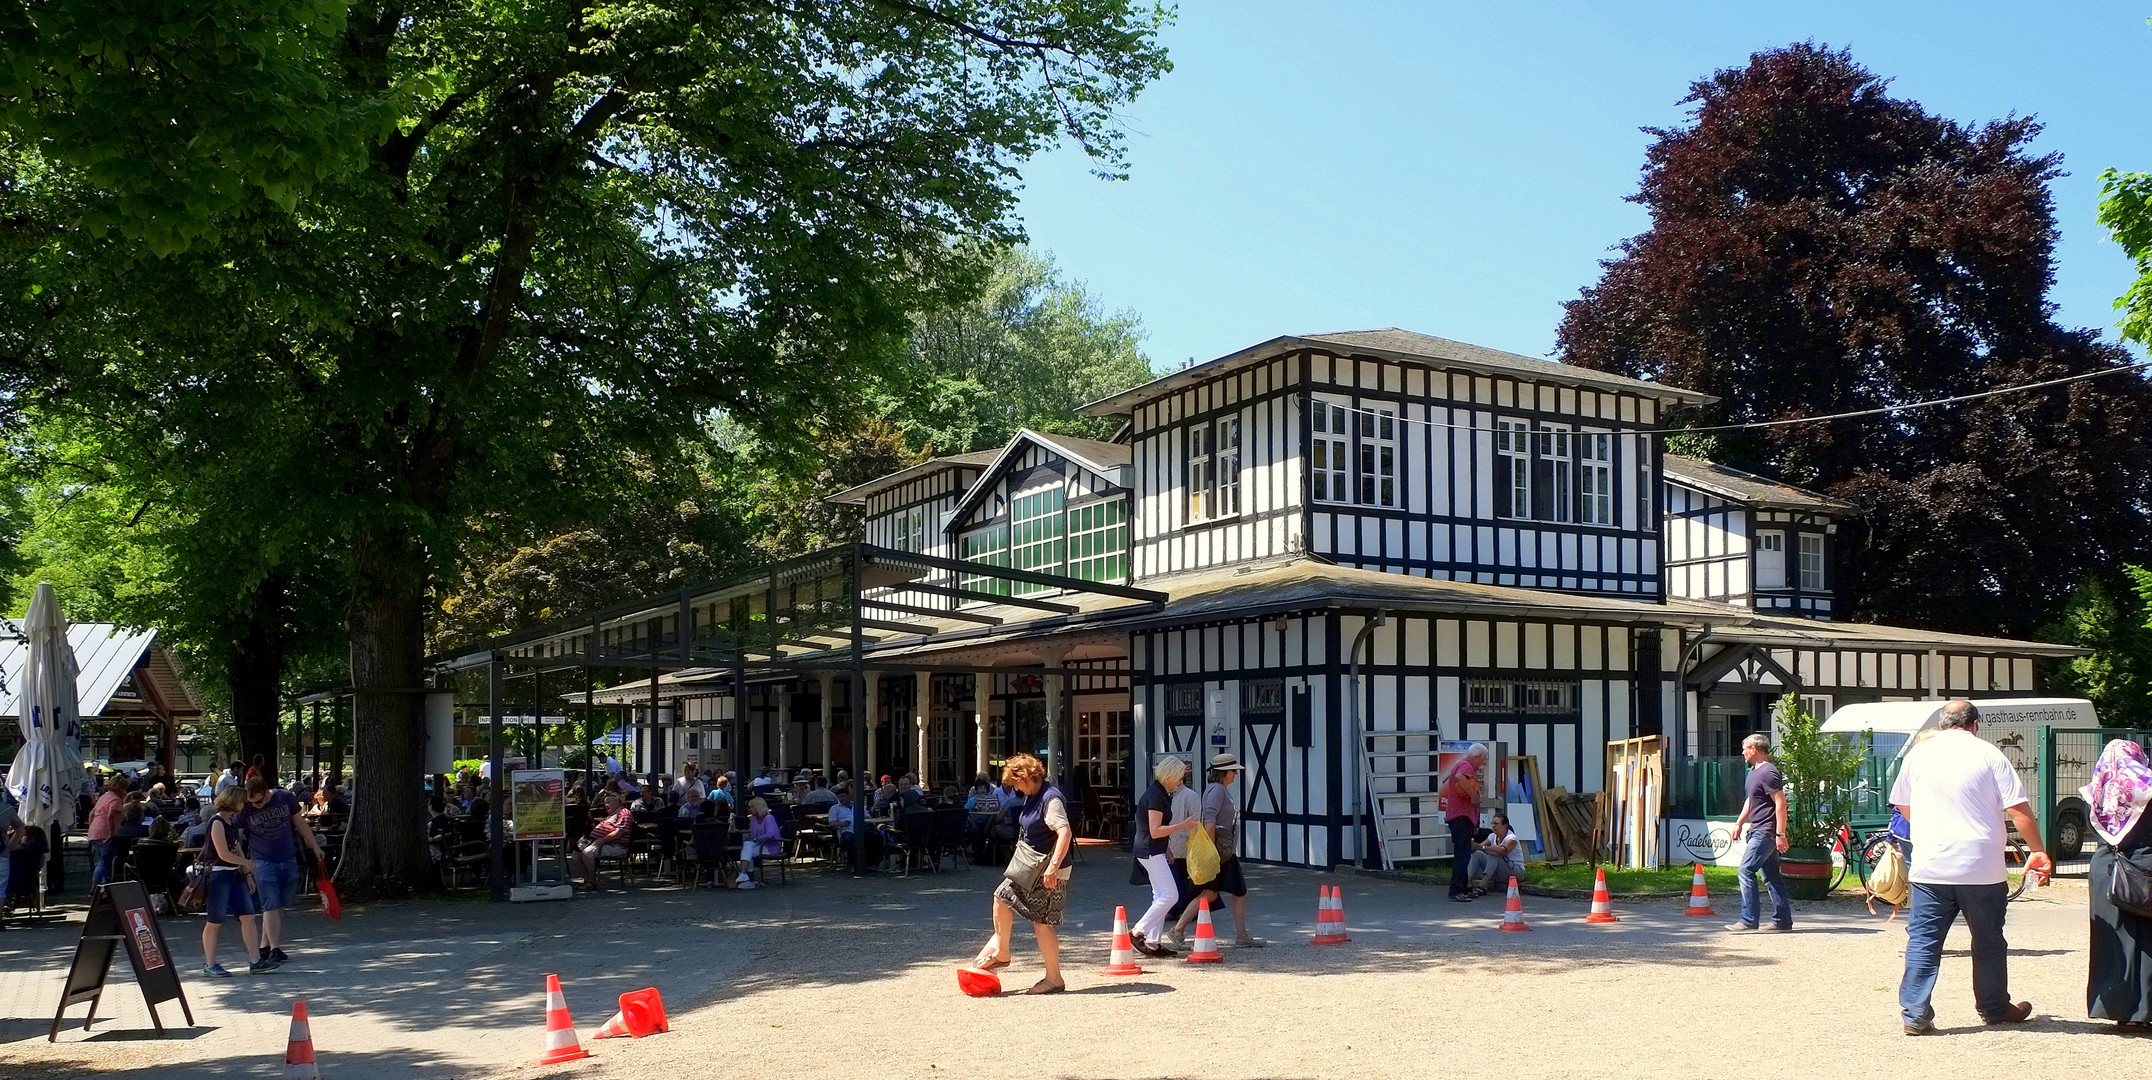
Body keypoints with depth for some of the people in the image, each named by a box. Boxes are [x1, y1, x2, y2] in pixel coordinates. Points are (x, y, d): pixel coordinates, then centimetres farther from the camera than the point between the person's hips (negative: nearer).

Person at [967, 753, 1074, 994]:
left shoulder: (1051, 799, -21)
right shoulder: (1030, 797, 10)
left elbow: (1065, 832, -32)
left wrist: (1054, 865, -39)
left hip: (1048, 871, -10)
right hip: (1027, 865, 10)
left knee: (1042, 923, -6)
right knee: (1002, 898, 15)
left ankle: (1054, 978, 6)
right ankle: (1001, 952, 31)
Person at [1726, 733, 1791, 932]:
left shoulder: (1768, 772, -15)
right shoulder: (1754, 771, 17)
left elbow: (1781, 803, -20)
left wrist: (1780, 835, -23)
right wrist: (1739, 823, 25)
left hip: (1765, 832, -11)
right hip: (1757, 831, 11)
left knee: (1746, 871, -14)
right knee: (1771, 876, 12)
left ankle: (1749, 919, -13)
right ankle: (1782, 920, 16)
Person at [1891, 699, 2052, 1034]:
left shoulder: (1917, 754, 7)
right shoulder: (1988, 755, -2)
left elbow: (1902, 806, 20)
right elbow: (2019, 809, -7)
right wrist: (2038, 852, 3)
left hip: (1929, 868, 1)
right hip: (1981, 869, -1)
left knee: (1922, 940, 3)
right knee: (1988, 943, 14)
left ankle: (1915, 1014, -3)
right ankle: (1995, 1009, 28)